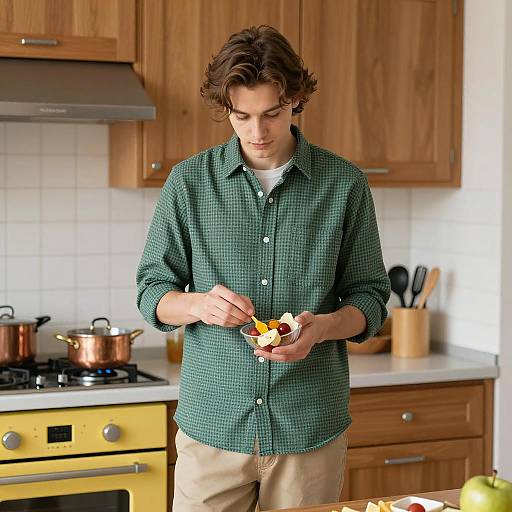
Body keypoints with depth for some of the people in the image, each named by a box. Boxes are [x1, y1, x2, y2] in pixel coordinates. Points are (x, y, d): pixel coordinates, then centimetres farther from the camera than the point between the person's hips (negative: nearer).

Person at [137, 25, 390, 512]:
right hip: (212, 422, 0)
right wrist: (200, 304, -16)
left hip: (311, 426, 0)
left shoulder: (345, 184, 1)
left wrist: (323, 325, -16)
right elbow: (152, 292, 6)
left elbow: (370, 297, 5)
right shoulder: (189, 181, 2)